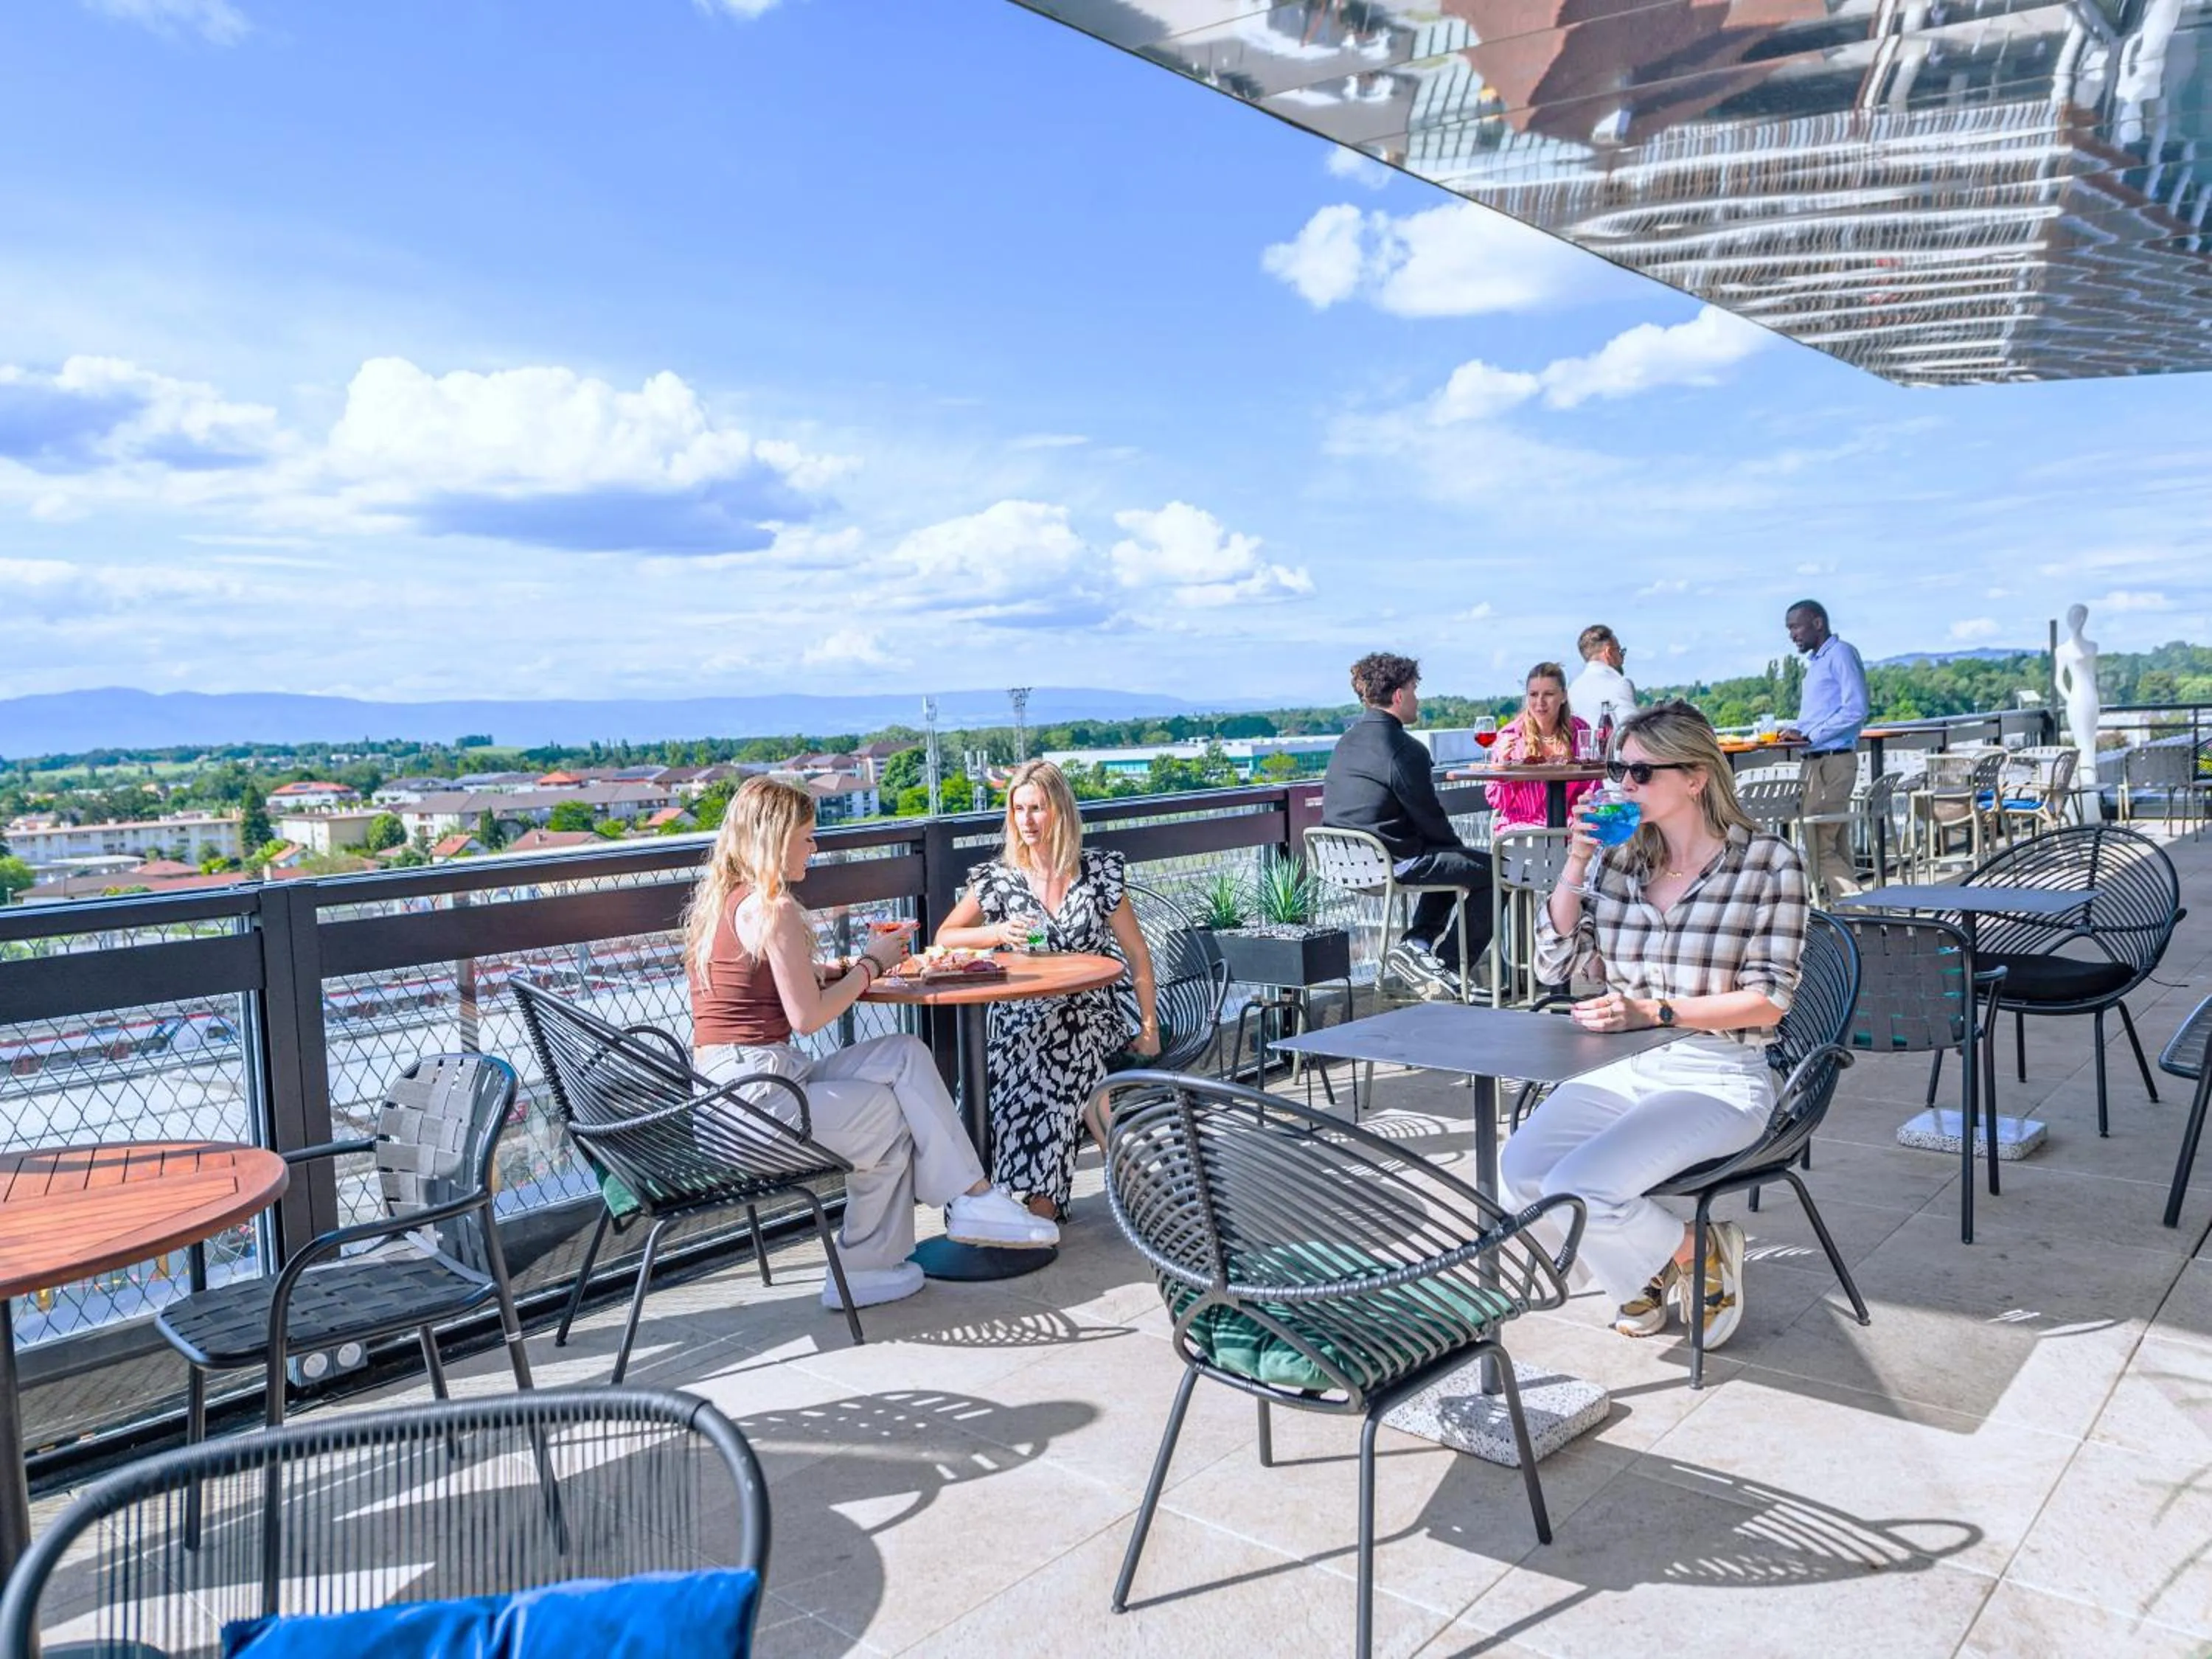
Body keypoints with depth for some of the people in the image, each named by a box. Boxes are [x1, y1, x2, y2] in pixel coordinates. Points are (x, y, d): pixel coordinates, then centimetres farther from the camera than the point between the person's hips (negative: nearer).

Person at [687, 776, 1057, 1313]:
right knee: (890, 1114, 7)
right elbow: (808, 1017, -16)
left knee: (904, 1056, 5)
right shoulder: (772, 907, -16)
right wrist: (871, 965, -1)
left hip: (728, 1086, 9)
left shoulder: (721, 900, 14)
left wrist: (856, 963, 10)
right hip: (752, 1093, -9)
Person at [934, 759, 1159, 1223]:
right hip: (1023, 1014, 1)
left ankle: (1045, 1195, -24)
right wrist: (997, 933, -9)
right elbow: (944, 938, 9)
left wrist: (1149, 1025, 1)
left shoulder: (1098, 871, 4)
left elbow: (1136, 953, 7)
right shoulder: (997, 879, 7)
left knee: (1064, 1050, -33)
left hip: (1092, 1010, -1)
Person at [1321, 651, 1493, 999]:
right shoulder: (1404, 750, -18)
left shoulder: (1346, 743, 10)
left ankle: (1415, 945, 18)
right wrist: (1459, 845, 9)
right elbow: (1431, 820, -12)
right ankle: (1448, 967, 7)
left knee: (1448, 856, 30)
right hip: (1392, 863, -9)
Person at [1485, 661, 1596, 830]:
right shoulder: (1508, 737, -1)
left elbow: (1591, 788, 10)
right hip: (1520, 824, -2)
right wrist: (1503, 763, -16)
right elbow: (1496, 802, 0)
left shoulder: (1580, 732, 4)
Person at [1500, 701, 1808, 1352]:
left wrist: (1654, 1011, -23)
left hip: (1718, 1078, -5)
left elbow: (1769, 1000, -11)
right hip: (1622, 1069, 5)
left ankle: (1696, 1251, 8)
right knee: (1520, 1172, -18)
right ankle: (1644, 1271, 11)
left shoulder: (1767, 863, -8)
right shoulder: (1619, 857, 3)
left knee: (1578, 1187, -24)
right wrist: (1576, 864, -7)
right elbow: (1555, 963, 4)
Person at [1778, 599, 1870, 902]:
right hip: (1815, 762, 10)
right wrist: (1795, 730, 7)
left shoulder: (1841, 654, -7)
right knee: (1835, 847, 9)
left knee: (1818, 844, -11)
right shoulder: (1815, 661, 20)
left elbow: (1856, 710, -17)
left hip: (1833, 761, -10)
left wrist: (1808, 735, -17)